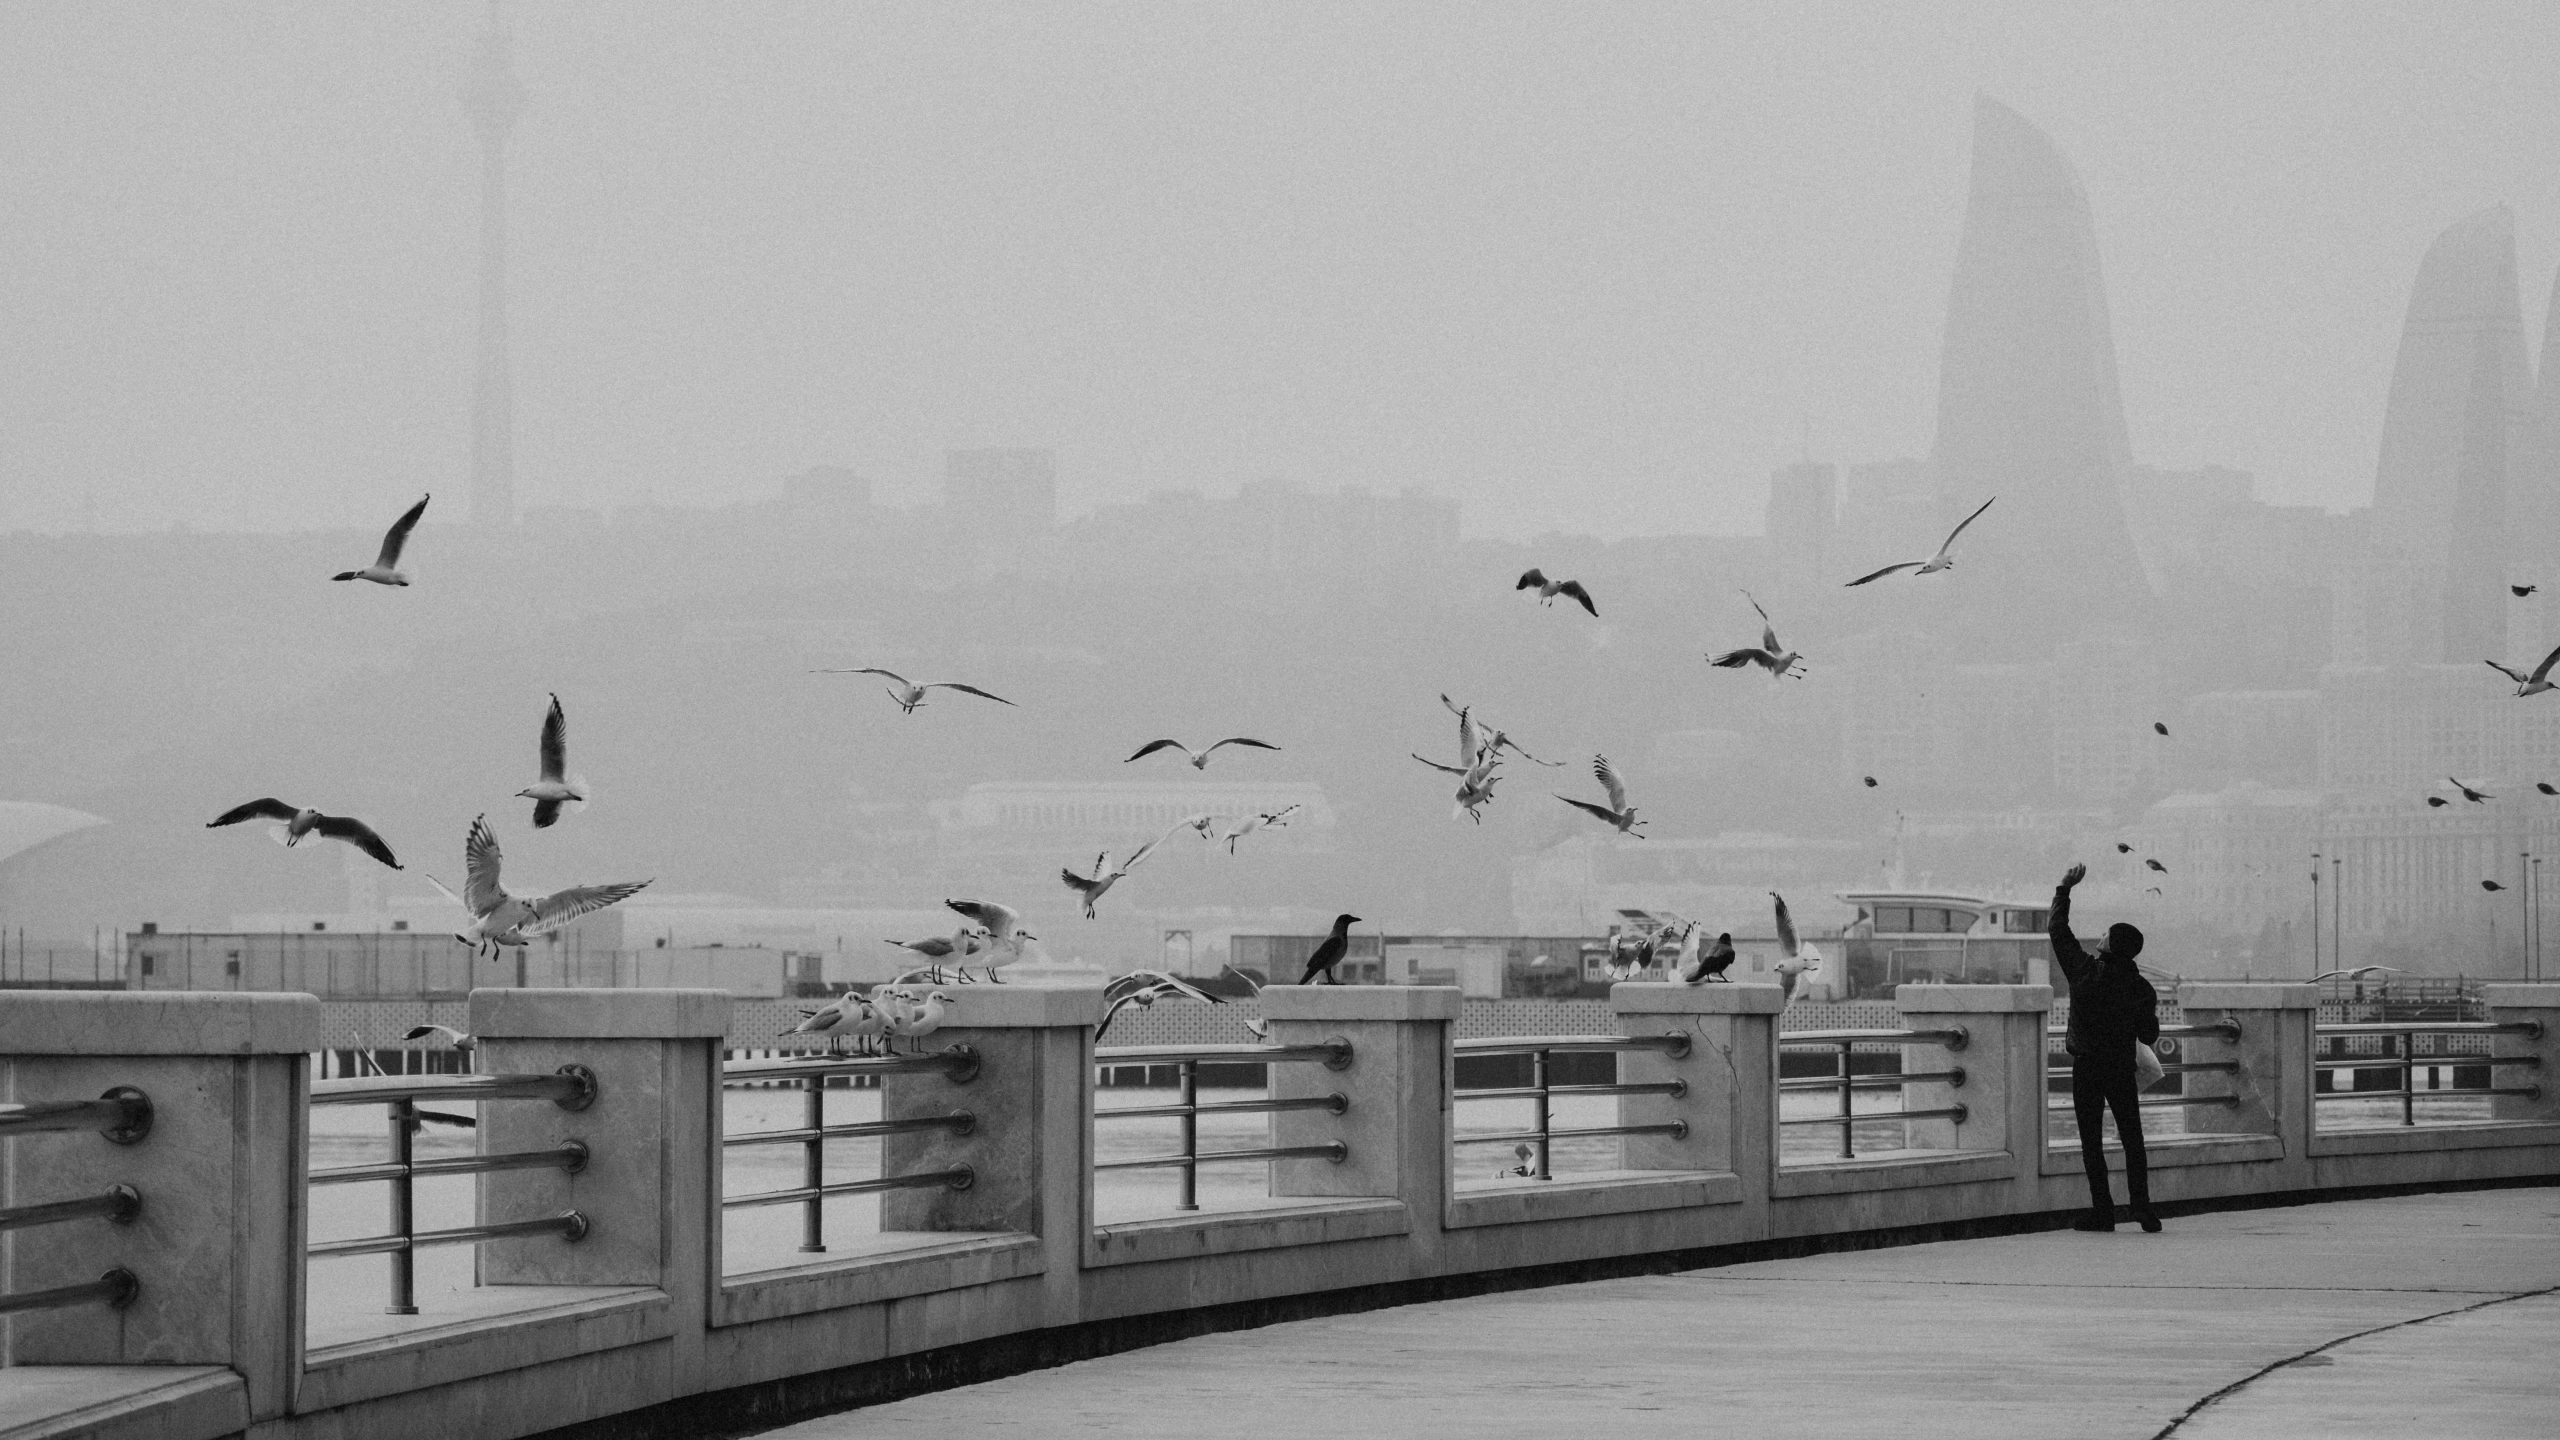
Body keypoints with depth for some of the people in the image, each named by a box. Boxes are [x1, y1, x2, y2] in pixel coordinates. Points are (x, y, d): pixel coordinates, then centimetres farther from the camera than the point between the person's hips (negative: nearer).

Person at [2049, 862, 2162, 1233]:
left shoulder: (2084, 970, -10)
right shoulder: (2141, 989, -5)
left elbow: (2058, 931, 0)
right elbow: (2149, 1036, 1)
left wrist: (2065, 889, 9)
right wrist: (2153, 1013, 22)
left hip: (2086, 1068, -2)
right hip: (2122, 1070, 2)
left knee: (2092, 1142, 3)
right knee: (2132, 1140, 8)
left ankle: (2103, 1211, 0)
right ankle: (2142, 1209, 1)